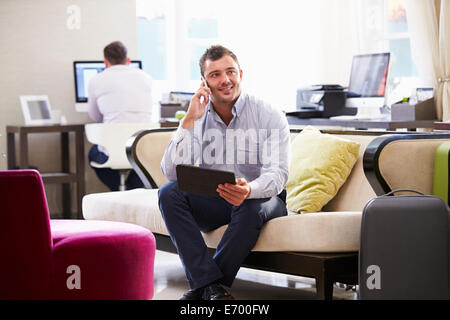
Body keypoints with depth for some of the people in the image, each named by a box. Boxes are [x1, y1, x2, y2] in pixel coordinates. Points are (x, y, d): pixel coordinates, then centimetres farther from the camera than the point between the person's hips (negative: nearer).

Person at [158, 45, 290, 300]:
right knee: (169, 193, -23)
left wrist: (249, 190, -45)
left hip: (259, 198, -3)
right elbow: (171, 173, -12)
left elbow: (278, 174, -22)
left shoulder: (270, 117, -11)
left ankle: (203, 286, -22)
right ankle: (212, 284, -32)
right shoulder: (197, 118, -1)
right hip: (213, 202, 3)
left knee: (250, 208, -37)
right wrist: (189, 121, -21)